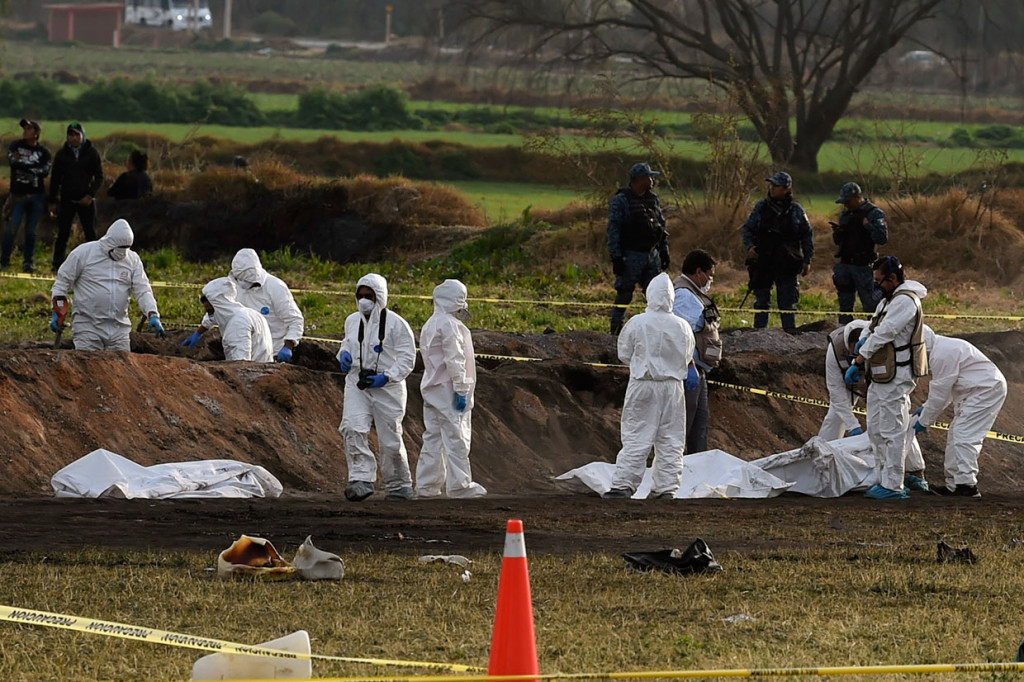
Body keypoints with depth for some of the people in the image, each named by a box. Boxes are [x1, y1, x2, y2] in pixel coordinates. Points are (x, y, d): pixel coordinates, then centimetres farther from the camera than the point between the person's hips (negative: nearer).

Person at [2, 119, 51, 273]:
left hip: (36, 196, 1)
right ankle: (4, 262, -3)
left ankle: (28, 262, 13)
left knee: (31, 231, 4)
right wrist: (35, 166, -12)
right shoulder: (16, 146, 7)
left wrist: (24, 164, -10)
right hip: (18, 195, -1)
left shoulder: (43, 152, 7)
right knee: (10, 230, -9)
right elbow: (13, 161, -12)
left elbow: (45, 171, -9)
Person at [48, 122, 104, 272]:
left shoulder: (92, 153, 2)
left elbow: (99, 178, 2)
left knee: (91, 234, -2)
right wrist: (53, 202, 5)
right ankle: (57, 265, 2)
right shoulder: (62, 154, 5)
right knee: (63, 235, -2)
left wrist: (90, 195, -12)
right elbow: (55, 179, 9)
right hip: (67, 200, 1)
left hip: (86, 201, -1)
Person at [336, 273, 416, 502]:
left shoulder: (396, 324, -7)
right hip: (357, 384, 4)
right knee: (353, 429, -19)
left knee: (390, 440, 2)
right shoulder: (352, 321, 10)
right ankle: (361, 480, -23)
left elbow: (407, 358, -8)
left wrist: (387, 377, -19)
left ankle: (399, 487, 19)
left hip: (386, 388, -4)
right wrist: (344, 355, 6)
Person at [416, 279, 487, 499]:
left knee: (433, 439, 10)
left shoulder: (430, 325, 17)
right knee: (456, 439, -5)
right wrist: (461, 390, -16)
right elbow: (454, 361, -18)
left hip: (432, 390, 9)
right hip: (447, 390, -9)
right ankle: (459, 486, -3)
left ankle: (426, 486, 10)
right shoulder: (450, 325, -14)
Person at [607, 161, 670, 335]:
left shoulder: (653, 200, 12)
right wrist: (616, 257, -15)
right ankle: (616, 332, 4)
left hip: (651, 254, 6)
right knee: (624, 295, -3)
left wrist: (664, 252, 14)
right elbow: (613, 229, -11)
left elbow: (662, 226, 19)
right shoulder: (621, 200, -8)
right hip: (630, 255, -6)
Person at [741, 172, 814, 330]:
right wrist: (750, 246, -11)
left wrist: (807, 260, 2)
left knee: (788, 303, 1)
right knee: (761, 301, 6)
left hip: (787, 265, -1)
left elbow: (807, 235, 8)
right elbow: (747, 229, 9)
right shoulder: (761, 207, 5)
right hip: (762, 263, 1)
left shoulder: (796, 210, 3)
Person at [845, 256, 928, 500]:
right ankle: (885, 478, 21)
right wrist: (864, 340, -3)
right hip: (881, 377, 11)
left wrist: (858, 362, -15)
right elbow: (874, 328, 21)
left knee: (892, 431, -8)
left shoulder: (905, 301, -16)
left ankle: (892, 486, -7)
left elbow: (884, 333, -19)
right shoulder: (888, 300, 18)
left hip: (896, 378, -11)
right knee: (876, 429, 14)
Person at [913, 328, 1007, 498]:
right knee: (956, 435, 12)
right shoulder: (943, 348, 14)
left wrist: (924, 421, -6)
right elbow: (944, 387, 23)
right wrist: (926, 408, 16)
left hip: (986, 390, -11)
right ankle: (954, 484, 14)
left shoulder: (941, 355, -20)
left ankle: (967, 484, -16)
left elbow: (940, 392, -16)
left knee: (964, 437, -15)